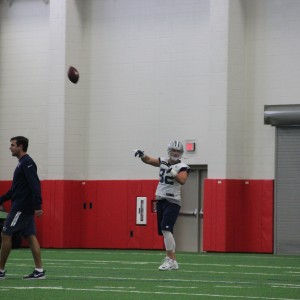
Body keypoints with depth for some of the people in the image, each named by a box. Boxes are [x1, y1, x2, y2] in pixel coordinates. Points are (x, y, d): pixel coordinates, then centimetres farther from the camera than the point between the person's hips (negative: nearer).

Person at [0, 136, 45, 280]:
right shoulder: (22, 163, 18)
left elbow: (35, 185, -22)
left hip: (21, 207, -9)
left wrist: (37, 206, -29)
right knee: (30, 236, 5)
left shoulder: (27, 163, -12)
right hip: (23, 207, 9)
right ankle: (39, 271, 2)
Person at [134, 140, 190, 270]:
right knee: (164, 231, 7)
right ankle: (171, 260, 13)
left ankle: (171, 259, -17)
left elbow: (182, 180, -25)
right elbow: (148, 160, 7)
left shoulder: (182, 167, -9)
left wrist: (172, 172, -40)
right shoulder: (163, 162, 9)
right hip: (161, 200, 6)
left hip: (172, 202, -6)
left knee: (166, 229, -19)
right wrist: (142, 155, -13)